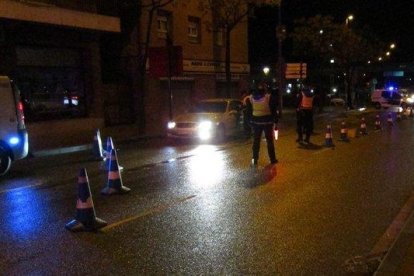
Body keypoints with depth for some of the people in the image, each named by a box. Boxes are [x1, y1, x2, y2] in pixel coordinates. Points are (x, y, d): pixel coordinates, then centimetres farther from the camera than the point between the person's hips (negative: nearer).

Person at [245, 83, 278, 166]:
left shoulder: (250, 98, 3)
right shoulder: (269, 97, -9)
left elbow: (249, 111, 7)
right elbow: (274, 111, -8)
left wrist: (251, 118, 12)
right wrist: (275, 121, -3)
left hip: (256, 122, 3)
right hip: (267, 121, -3)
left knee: (256, 141, 9)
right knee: (269, 141, 7)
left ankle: (255, 161, 8)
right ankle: (273, 160, 11)